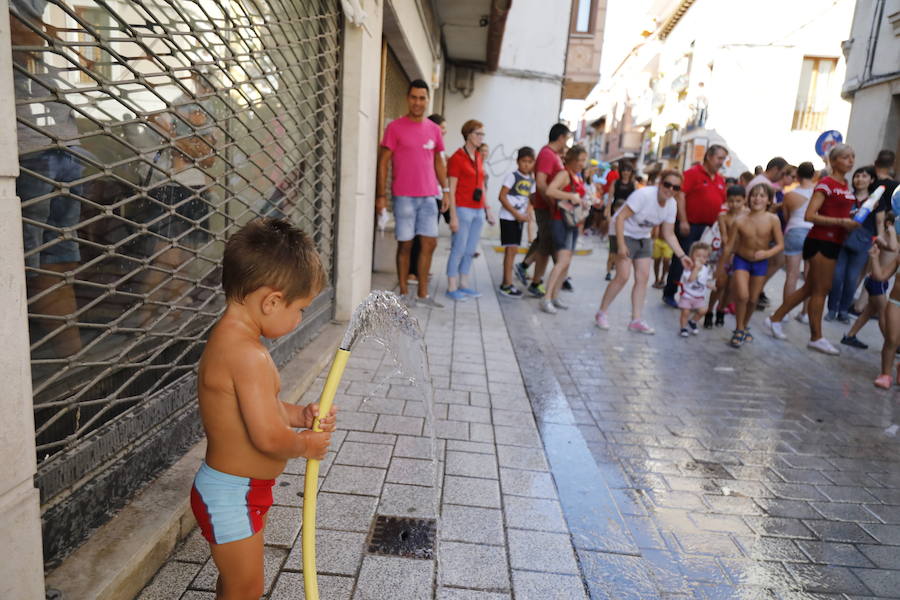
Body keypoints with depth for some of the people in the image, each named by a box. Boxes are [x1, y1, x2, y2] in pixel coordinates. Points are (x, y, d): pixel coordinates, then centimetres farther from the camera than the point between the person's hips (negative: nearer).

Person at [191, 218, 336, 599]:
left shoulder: (230, 338, 1)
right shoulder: (248, 355, -31)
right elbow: (270, 438, -31)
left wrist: (300, 415, -2)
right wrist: (306, 444, -12)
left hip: (239, 491, 9)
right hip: (231, 496, -9)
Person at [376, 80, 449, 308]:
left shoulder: (434, 129, 11)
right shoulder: (395, 127, -2)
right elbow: (383, 162, -4)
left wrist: (445, 189, 12)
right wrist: (381, 195, -10)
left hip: (428, 196, 5)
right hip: (404, 196, -4)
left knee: (429, 243, 4)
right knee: (405, 244, 1)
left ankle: (423, 294, 14)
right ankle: (404, 293, 13)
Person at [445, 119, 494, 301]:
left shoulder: (479, 158, 15)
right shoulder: (457, 157, -6)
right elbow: (451, 189, -9)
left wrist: (487, 209, 16)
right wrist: (453, 216, -14)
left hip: (478, 210, 7)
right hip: (463, 209, -7)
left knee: (470, 250, 10)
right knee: (459, 249, -4)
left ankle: (464, 284, 19)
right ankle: (452, 287, 4)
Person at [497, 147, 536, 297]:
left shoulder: (531, 180, 8)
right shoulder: (512, 176, -11)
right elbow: (502, 196, -15)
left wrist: (526, 214, -3)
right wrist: (515, 213, -17)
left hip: (519, 218, 7)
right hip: (508, 217, -7)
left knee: (511, 250, 10)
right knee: (512, 249, -11)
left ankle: (506, 282, 17)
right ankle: (507, 284, -7)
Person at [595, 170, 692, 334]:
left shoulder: (671, 204, -4)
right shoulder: (644, 195, -25)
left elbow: (669, 234, 2)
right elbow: (620, 217, -26)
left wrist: (681, 256, -7)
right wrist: (621, 245, -31)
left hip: (643, 239, 7)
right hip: (626, 235, -7)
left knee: (643, 277, 2)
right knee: (623, 276, -14)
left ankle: (636, 320, 8)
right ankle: (601, 313, 1)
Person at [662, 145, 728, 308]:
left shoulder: (720, 180, 14)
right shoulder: (693, 173, -6)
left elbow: (723, 202, 19)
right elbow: (681, 195, -14)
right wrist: (683, 221, -19)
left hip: (708, 227, 6)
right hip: (690, 225, -6)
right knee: (681, 260, 0)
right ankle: (669, 294, 11)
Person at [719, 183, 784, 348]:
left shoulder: (773, 220, -16)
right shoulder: (740, 221, -16)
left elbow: (780, 244, -10)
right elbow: (729, 246, -7)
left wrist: (767, 253, -30)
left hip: (761, 263, 2)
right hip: (741, 261, -1)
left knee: (753, 299, 11)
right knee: (742, 296, -16)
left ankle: (745, 326, 37)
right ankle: (739, 329, 6)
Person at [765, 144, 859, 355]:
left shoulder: (845, 185, 15)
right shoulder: (826, 184, -11)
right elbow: (810, 215, -19)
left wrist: (850, 222, 8)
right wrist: (841, 221, -22)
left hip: (833, 243, 9)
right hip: (821, 241, -9)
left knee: (809, 288, 12)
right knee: (820, 290, -2)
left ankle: (775, 319, 21)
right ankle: (816, 338, 6)